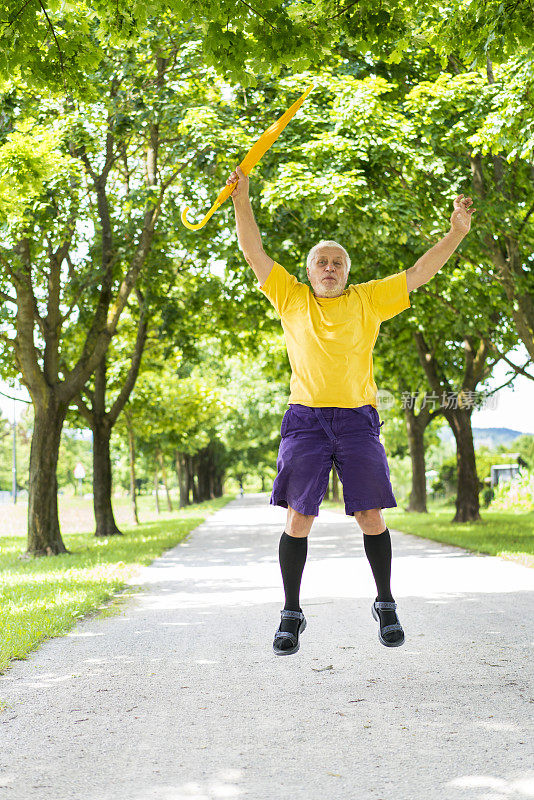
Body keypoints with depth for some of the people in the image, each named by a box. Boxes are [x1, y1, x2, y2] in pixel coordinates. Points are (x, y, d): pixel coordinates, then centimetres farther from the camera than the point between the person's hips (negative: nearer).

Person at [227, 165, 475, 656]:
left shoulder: (368, 300, 12)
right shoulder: (292, 299, 11)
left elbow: (417, 274, 8)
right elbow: (254, 253, 8)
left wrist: (456, 232, 1)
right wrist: (242, 198, 2)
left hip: (357, 418, 1)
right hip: (305, 417, 0)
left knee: (370, 516, -1)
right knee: (298, 518, -5)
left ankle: (386, 606, 16)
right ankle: (292, 615, 6)